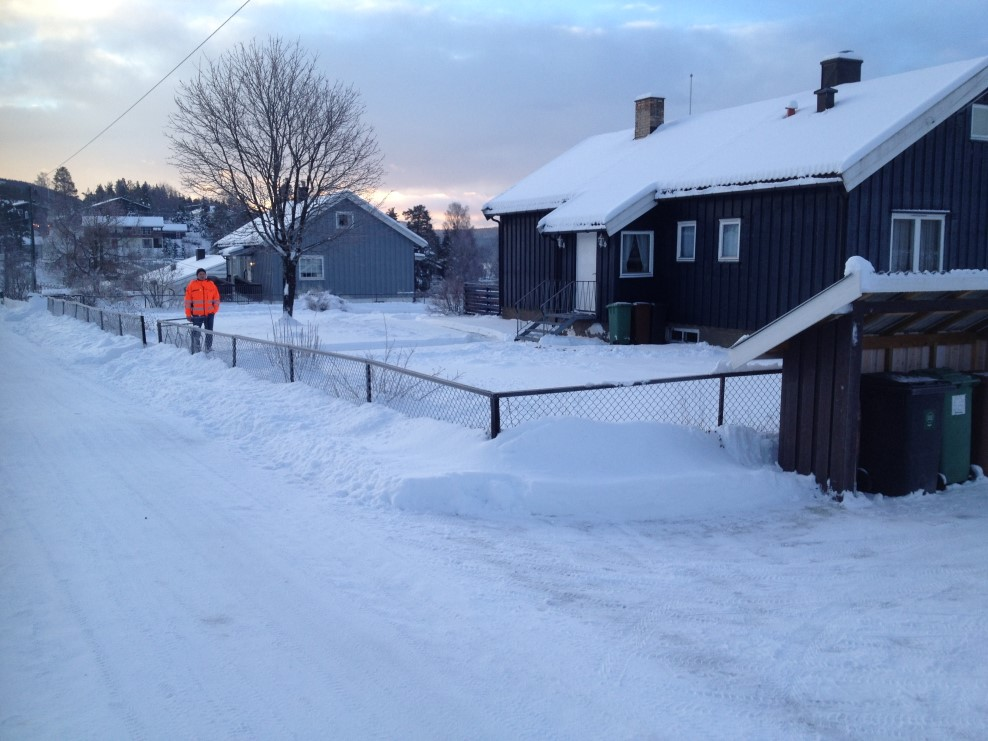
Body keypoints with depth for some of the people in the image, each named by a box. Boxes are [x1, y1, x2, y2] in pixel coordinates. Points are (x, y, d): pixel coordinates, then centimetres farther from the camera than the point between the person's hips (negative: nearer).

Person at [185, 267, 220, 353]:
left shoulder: (211, 284, 4)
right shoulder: (192, 285, 0)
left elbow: (216, 299, 10)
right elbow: (188, 301, 0)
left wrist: (214, 310, 5)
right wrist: (188, 314, -2)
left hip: (209, 314, 2)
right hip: (197, 315, -2)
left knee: (209, 333, 7)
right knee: (196, 333, 3)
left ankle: (209, 349, 17)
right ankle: (195, 351, 9)